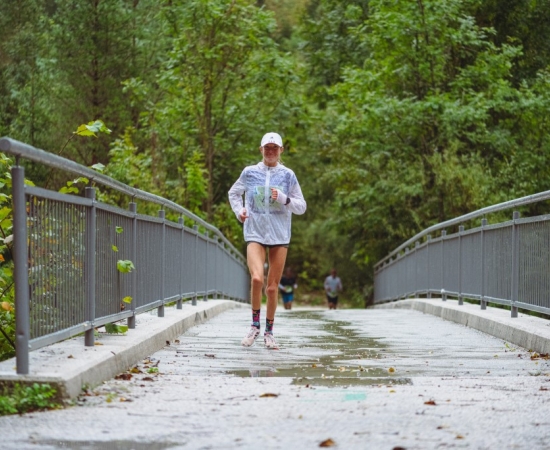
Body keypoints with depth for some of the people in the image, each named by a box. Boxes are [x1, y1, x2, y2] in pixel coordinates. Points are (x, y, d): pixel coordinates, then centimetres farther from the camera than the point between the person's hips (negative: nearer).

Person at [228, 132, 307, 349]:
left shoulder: (287, 175, 3)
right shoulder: (250, 172, 4)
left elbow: (301, 207, 5)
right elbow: (233, 193, 22)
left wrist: (284, 199, -12)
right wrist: (239, 211, 4)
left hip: (279, 235, 1)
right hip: (255, 233, -1)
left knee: (272, 286, 3)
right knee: (257, 278, -22)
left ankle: (269, 332, 17)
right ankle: (255, 325, -3)